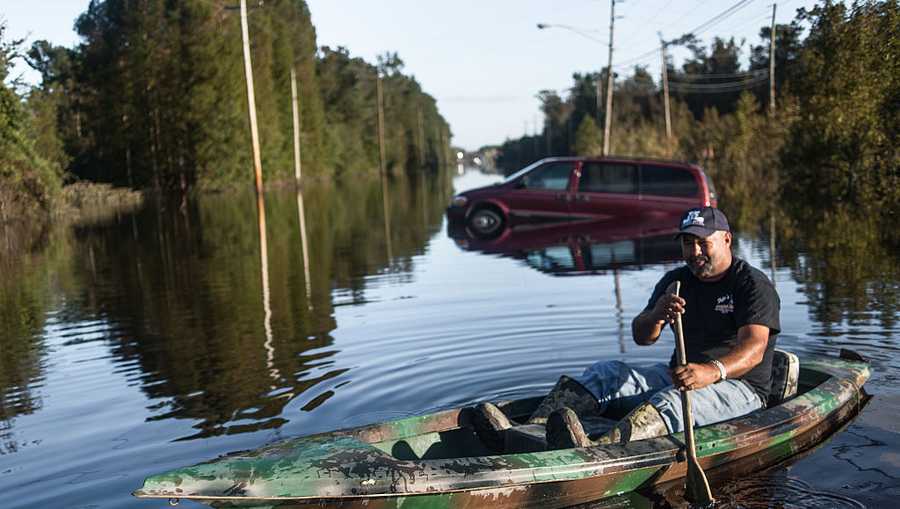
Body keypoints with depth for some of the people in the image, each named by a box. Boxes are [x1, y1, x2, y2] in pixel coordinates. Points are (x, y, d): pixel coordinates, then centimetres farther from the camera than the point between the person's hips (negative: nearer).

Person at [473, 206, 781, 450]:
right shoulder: (676, 281, 12)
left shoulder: (754, 285, -8)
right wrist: (657, 315, -24)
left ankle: (593, 453, -68)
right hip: (678, 376, 7)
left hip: (738, 386, -6)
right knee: (606, 373, -15)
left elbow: (754, 349, -25)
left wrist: (712, 371, -46)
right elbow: (641, 337, 2)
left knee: (672, 400, -38)